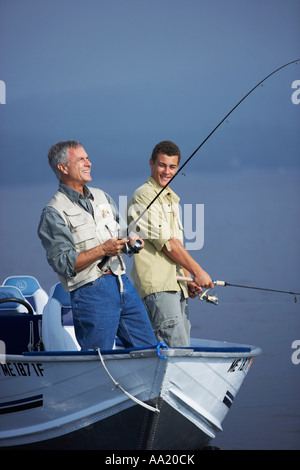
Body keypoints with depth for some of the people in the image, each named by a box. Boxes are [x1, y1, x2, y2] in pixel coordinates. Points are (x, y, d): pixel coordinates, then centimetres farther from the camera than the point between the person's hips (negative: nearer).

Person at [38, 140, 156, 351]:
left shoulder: (102, 197, 17)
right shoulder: (54, 213, -6)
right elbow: (63, 263, -13)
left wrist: (130, 241, 3)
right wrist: (102, 250, -19)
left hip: (123, 283, 7)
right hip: (91, 291, -7)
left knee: (150, 351, 6)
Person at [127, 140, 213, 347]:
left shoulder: (172, 199, 23)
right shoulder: (144, 196, -7)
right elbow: (165, 243, -11)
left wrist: (188, 280, 16)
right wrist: (197, 271, -8)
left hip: (177, 284, 9)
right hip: (157, 285, -9)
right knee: (176, 348, -19)